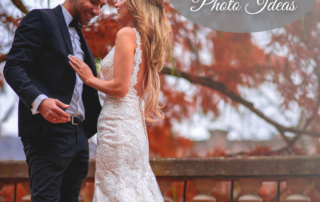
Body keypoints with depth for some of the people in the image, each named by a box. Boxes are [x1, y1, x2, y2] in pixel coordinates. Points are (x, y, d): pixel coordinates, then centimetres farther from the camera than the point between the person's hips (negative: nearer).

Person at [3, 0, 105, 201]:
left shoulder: (79, 36, 24)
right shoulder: (40, 19, -2)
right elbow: (13, 68, -12)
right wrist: (40, 101, -29)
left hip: (78, 134, 8)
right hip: (50, 131, -8)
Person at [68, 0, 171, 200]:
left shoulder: (127, 34, -9)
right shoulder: (146, 39, 16)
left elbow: (120, 88, -15)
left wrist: (89, 79, -1)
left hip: (118, 123, -9)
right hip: (135, 123, 9)